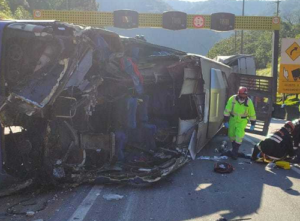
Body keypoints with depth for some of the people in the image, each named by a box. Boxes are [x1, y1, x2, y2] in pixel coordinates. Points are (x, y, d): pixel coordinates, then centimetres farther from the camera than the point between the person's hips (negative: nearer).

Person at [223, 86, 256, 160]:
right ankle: (234, 150, 32)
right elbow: (227, 111, -11)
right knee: (231, 135, 12)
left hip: (242, 121, -2)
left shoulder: (249, 102, -17)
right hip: (232, 119, 2)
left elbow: (252, 114, -5)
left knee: (239, 136, -12)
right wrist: (226, 121, -11)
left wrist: (253, 124, 2)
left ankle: (234, 152, -4)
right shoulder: (232, 99, -17)